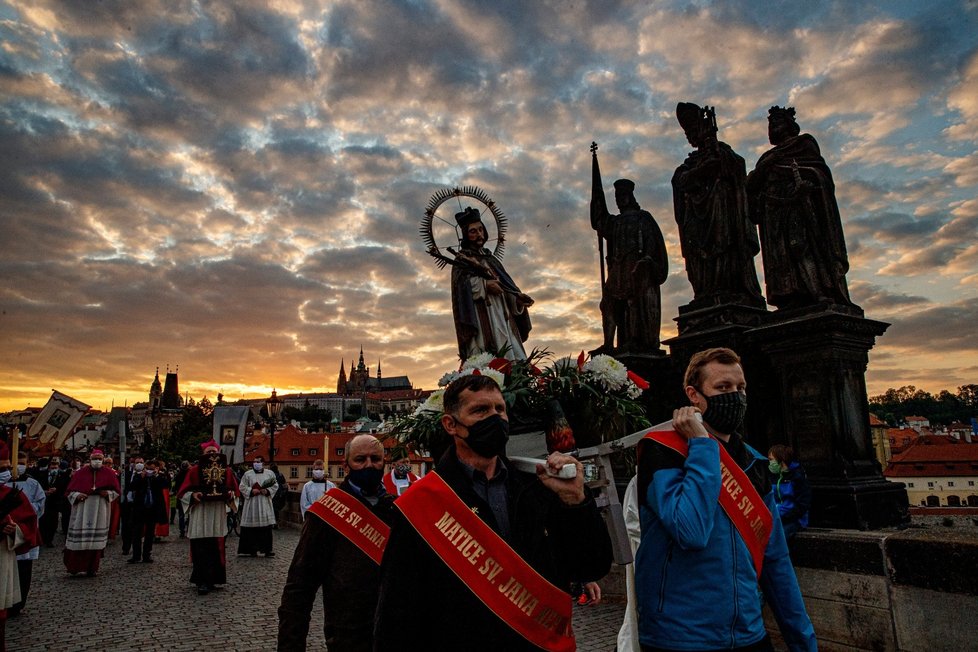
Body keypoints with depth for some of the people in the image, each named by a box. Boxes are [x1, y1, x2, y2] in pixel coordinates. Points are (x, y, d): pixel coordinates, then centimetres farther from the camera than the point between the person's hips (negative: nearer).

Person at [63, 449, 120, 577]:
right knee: (79, 537, -2)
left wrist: (108, 493, -10)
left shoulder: (109, 474, 5)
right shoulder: (80, 473, 4)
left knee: (96, 540, 1)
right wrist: (77, 495, -12)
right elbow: (70, 491, 7)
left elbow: (116, 491, 9)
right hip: (82, 510, 0)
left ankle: (91, 567, 9)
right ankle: (74, 565, 15)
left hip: (100, 511, 0)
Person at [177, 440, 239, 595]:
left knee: (216, 548, 6)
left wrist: (231, 494, -6)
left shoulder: (227, 470, 6)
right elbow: (183, 492, 0)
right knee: (201, 549, -7)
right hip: (200, 515, -3)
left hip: (218, 515, 3)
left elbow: (234, 489, 14)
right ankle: (203, 581, -2)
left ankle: (211, 579, 18)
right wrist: (193, 495, -19)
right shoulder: (195, 470, -2)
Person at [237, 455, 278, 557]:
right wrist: (251, 491, -13)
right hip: (252, 504, -1)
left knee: (267, 527, 0)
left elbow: (275, 485, 8)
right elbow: (242, 487, 3)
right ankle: (252, 549, 7)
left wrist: (267, 491, -9)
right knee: (252, 528, -3)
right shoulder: (247, 474, 4)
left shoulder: (270, 473, 7)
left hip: (265, 504, 1)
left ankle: (267, 549, 6)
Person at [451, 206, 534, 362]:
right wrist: (484, 285, -20)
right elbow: (461, 281, -7)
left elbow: (506, 284, 19)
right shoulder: (462, 259, 12)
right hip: (481, 315, -6)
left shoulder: (491, 259, 28)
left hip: (502, 313, 6)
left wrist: (517, 297, 0)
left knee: (514, 359, -8)